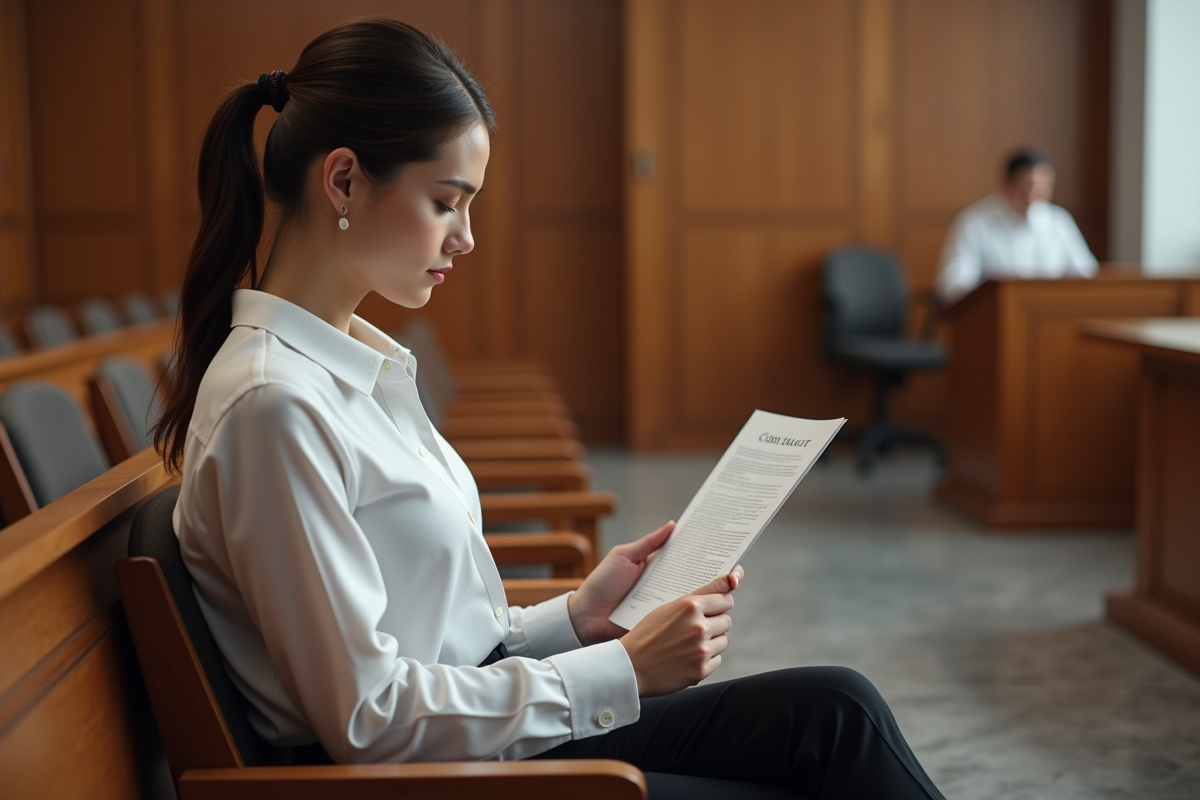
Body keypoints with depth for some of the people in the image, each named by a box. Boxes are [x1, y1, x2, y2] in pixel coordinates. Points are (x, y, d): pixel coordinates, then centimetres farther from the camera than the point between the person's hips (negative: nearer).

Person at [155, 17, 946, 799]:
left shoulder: (361, 361, 8)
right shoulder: (271, 404, -20)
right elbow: (368, 719, -21)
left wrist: (573, 618, 1)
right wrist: (623, 669, -17)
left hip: (485, 729, 8)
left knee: (836, 710, -1)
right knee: (834, 718, -8)